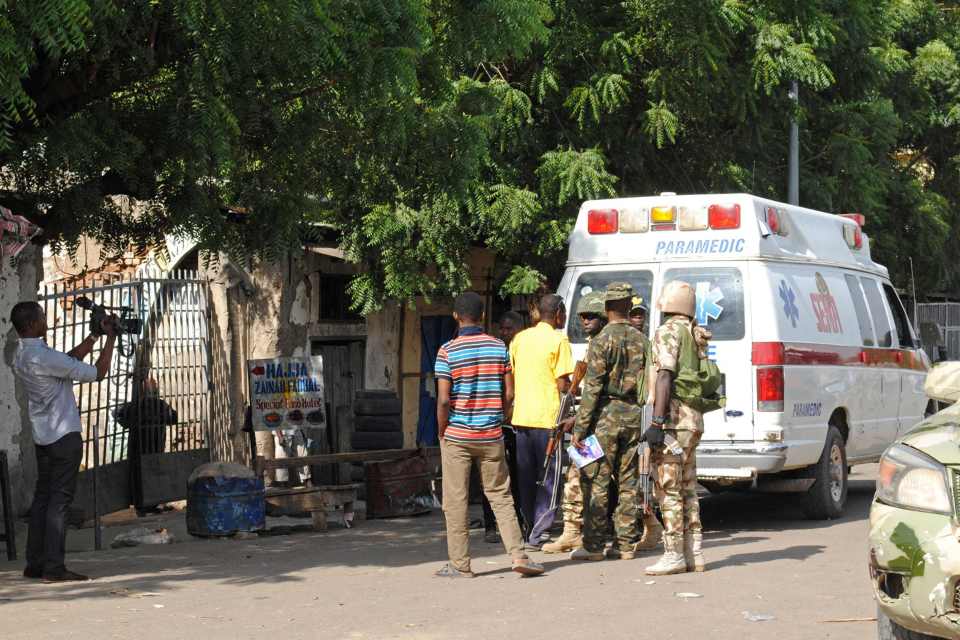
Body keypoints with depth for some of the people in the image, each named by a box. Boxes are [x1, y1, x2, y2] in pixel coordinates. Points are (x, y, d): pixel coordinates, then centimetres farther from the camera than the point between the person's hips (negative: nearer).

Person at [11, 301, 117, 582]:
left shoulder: (21, 356, 8)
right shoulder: (44, 357, -21)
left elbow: (69, 359, 18)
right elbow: (97, 372, -17)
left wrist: (95, 335, 17)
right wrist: (110, 339, -6)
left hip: (42, 437, 9)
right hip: (64, 435, -9)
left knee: (43, 496, 12)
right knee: (60, 499, -7)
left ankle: (35, 563, 14)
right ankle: (54, 567, -8)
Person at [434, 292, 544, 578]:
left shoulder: (448, 351, -8)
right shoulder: (499, 347, 2)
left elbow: (443, 399, -11)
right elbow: (508, 394, 2)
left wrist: (442, 433, 1)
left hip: (457, 436, -3)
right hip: (491, 436, 3)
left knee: (456, 501, 4)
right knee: (500, 496, 10)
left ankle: (460, 564, 7)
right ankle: (518, 556, 3)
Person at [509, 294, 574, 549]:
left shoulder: (520, 338, 11)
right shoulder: (558, 341, -7)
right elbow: (563, 385, -11)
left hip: (521, 416, 6)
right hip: (547, 417, -6)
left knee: (526, 479, 13)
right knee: (548, 479, 1)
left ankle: (530, 532, 17)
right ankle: (538, 535, -3)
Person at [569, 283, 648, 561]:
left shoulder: (602, 340, -10)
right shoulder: (640, 340, 8)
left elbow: (592, 388, -13)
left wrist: (580, 427, -12)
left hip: (606, 415, -6)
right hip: (633, 414, 6)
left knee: (596, 481, -3)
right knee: (627, 482, 9)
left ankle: (593, 545, -4)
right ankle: (626, 544, 11)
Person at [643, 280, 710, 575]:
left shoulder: (668, 332, -11)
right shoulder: (697, 335, 17)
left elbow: (665, 376, -19)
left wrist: (656, 422, -22)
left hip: (673, 420, -9)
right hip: (694, 419, 9)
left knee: (668, 488, -5)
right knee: (687, 488, 14)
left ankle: (674, 555, -6)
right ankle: (694, 553, 15)